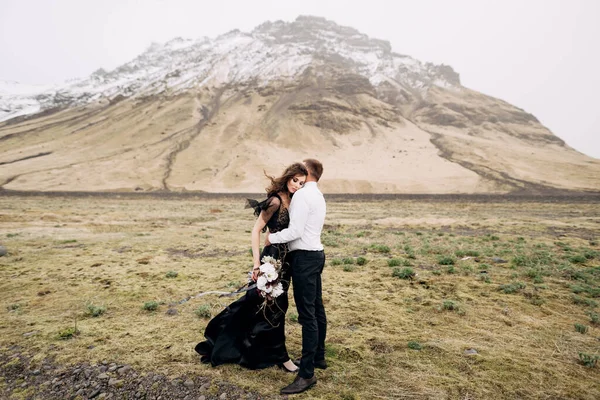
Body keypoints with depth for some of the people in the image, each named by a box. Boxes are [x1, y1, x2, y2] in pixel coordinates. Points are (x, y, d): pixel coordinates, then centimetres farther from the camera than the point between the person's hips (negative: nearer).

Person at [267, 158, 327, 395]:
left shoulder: (302, 195, -14)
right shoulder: (317, 195, 18)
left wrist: (272, 238, -7)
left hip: (304, 257, -11)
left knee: (307, 314, -8)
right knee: (316, 309, 18)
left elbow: (295, 230, -20)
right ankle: (318, 358, 32)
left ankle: (307, 374, -3)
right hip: (315, 254, 11)